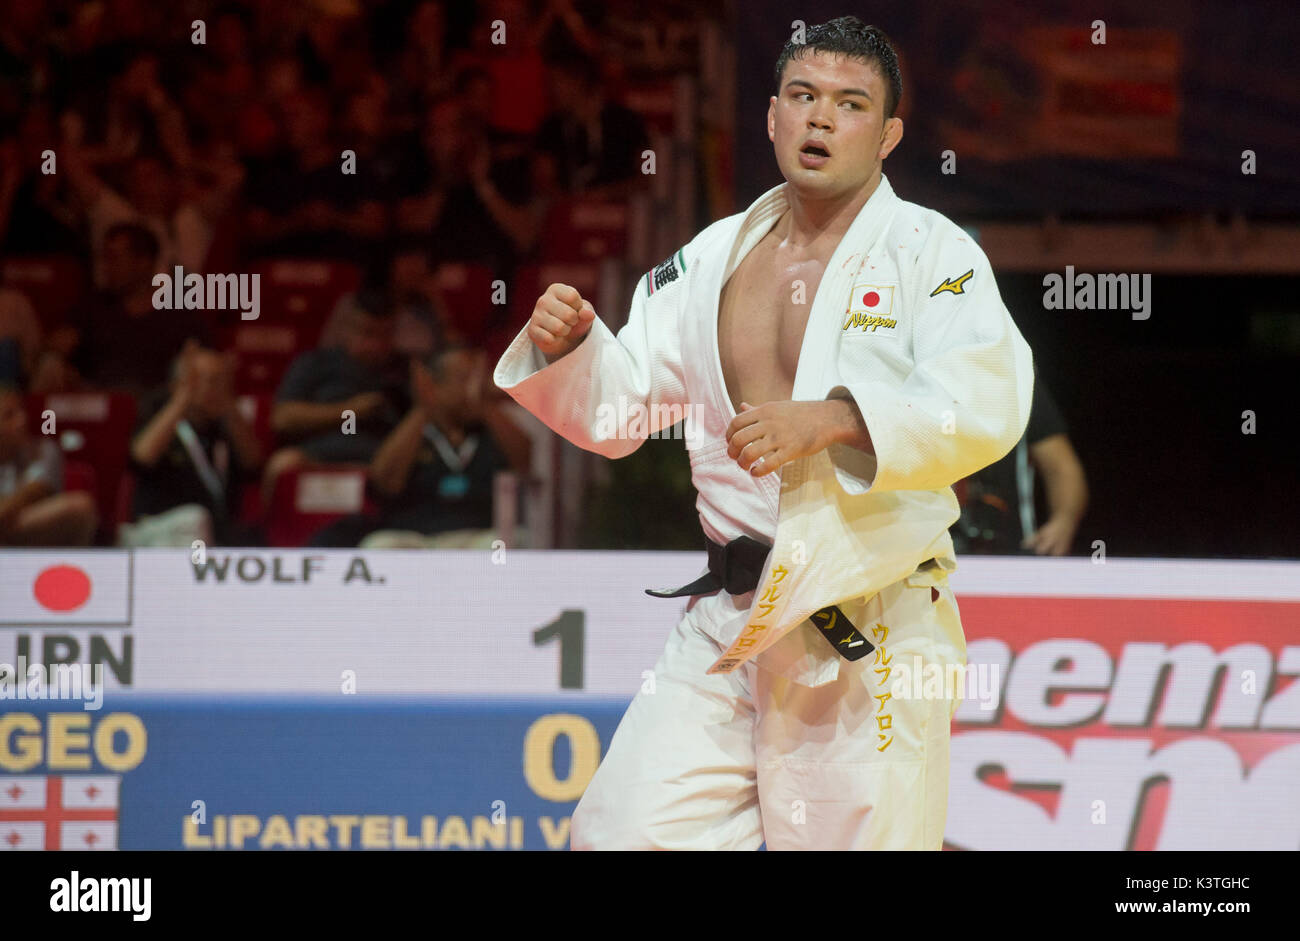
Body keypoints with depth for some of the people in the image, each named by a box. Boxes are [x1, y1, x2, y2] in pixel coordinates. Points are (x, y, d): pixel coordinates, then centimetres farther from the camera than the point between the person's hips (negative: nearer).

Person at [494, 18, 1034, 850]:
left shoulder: (933, 254, -5)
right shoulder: (715, 258, 11)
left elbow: (986, 403, -22)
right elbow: (618, 410, 17)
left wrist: (831, 419, -33)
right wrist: (567, 345, -5)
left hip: (875, 635, -4)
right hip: (730, 621, 5)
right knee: (628, 830, -2)